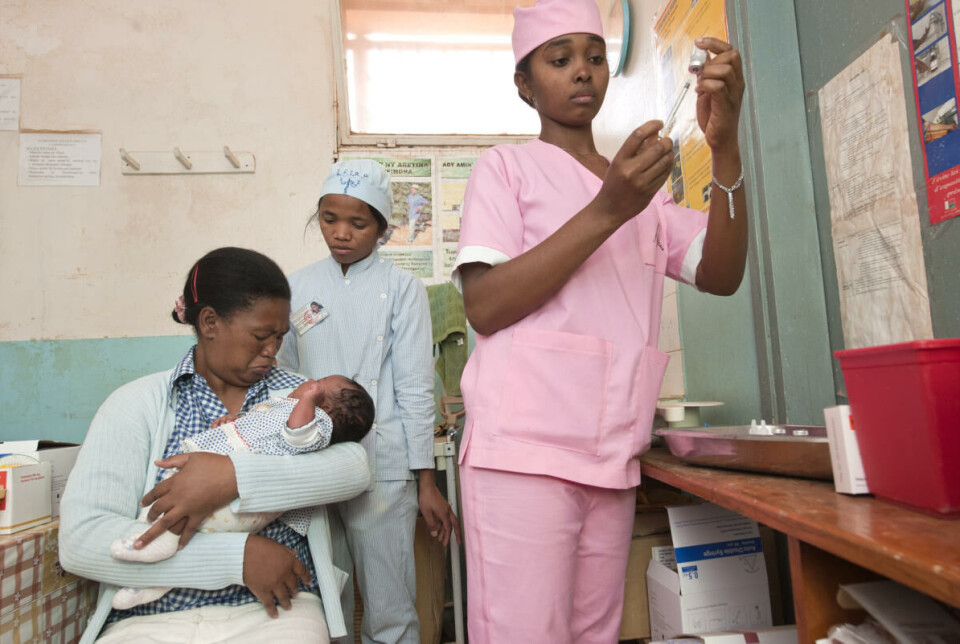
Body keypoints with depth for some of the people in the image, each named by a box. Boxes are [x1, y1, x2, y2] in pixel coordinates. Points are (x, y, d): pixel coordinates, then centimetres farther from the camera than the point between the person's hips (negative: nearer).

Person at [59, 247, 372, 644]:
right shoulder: (138, 404, 1)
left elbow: (355, 469, -12)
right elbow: (80, 540, -10)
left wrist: (234, 478, -24)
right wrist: (239, 555, -17)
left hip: (275, 610, 1)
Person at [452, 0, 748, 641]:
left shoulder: (643, 182, 19)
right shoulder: (507, 165, 4)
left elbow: (721, 275, 4)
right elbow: (484, 307, -10)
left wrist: (725, 147, -10)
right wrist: (605, 213, -17)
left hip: (614, 457, 5)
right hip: (524, 448, -5)